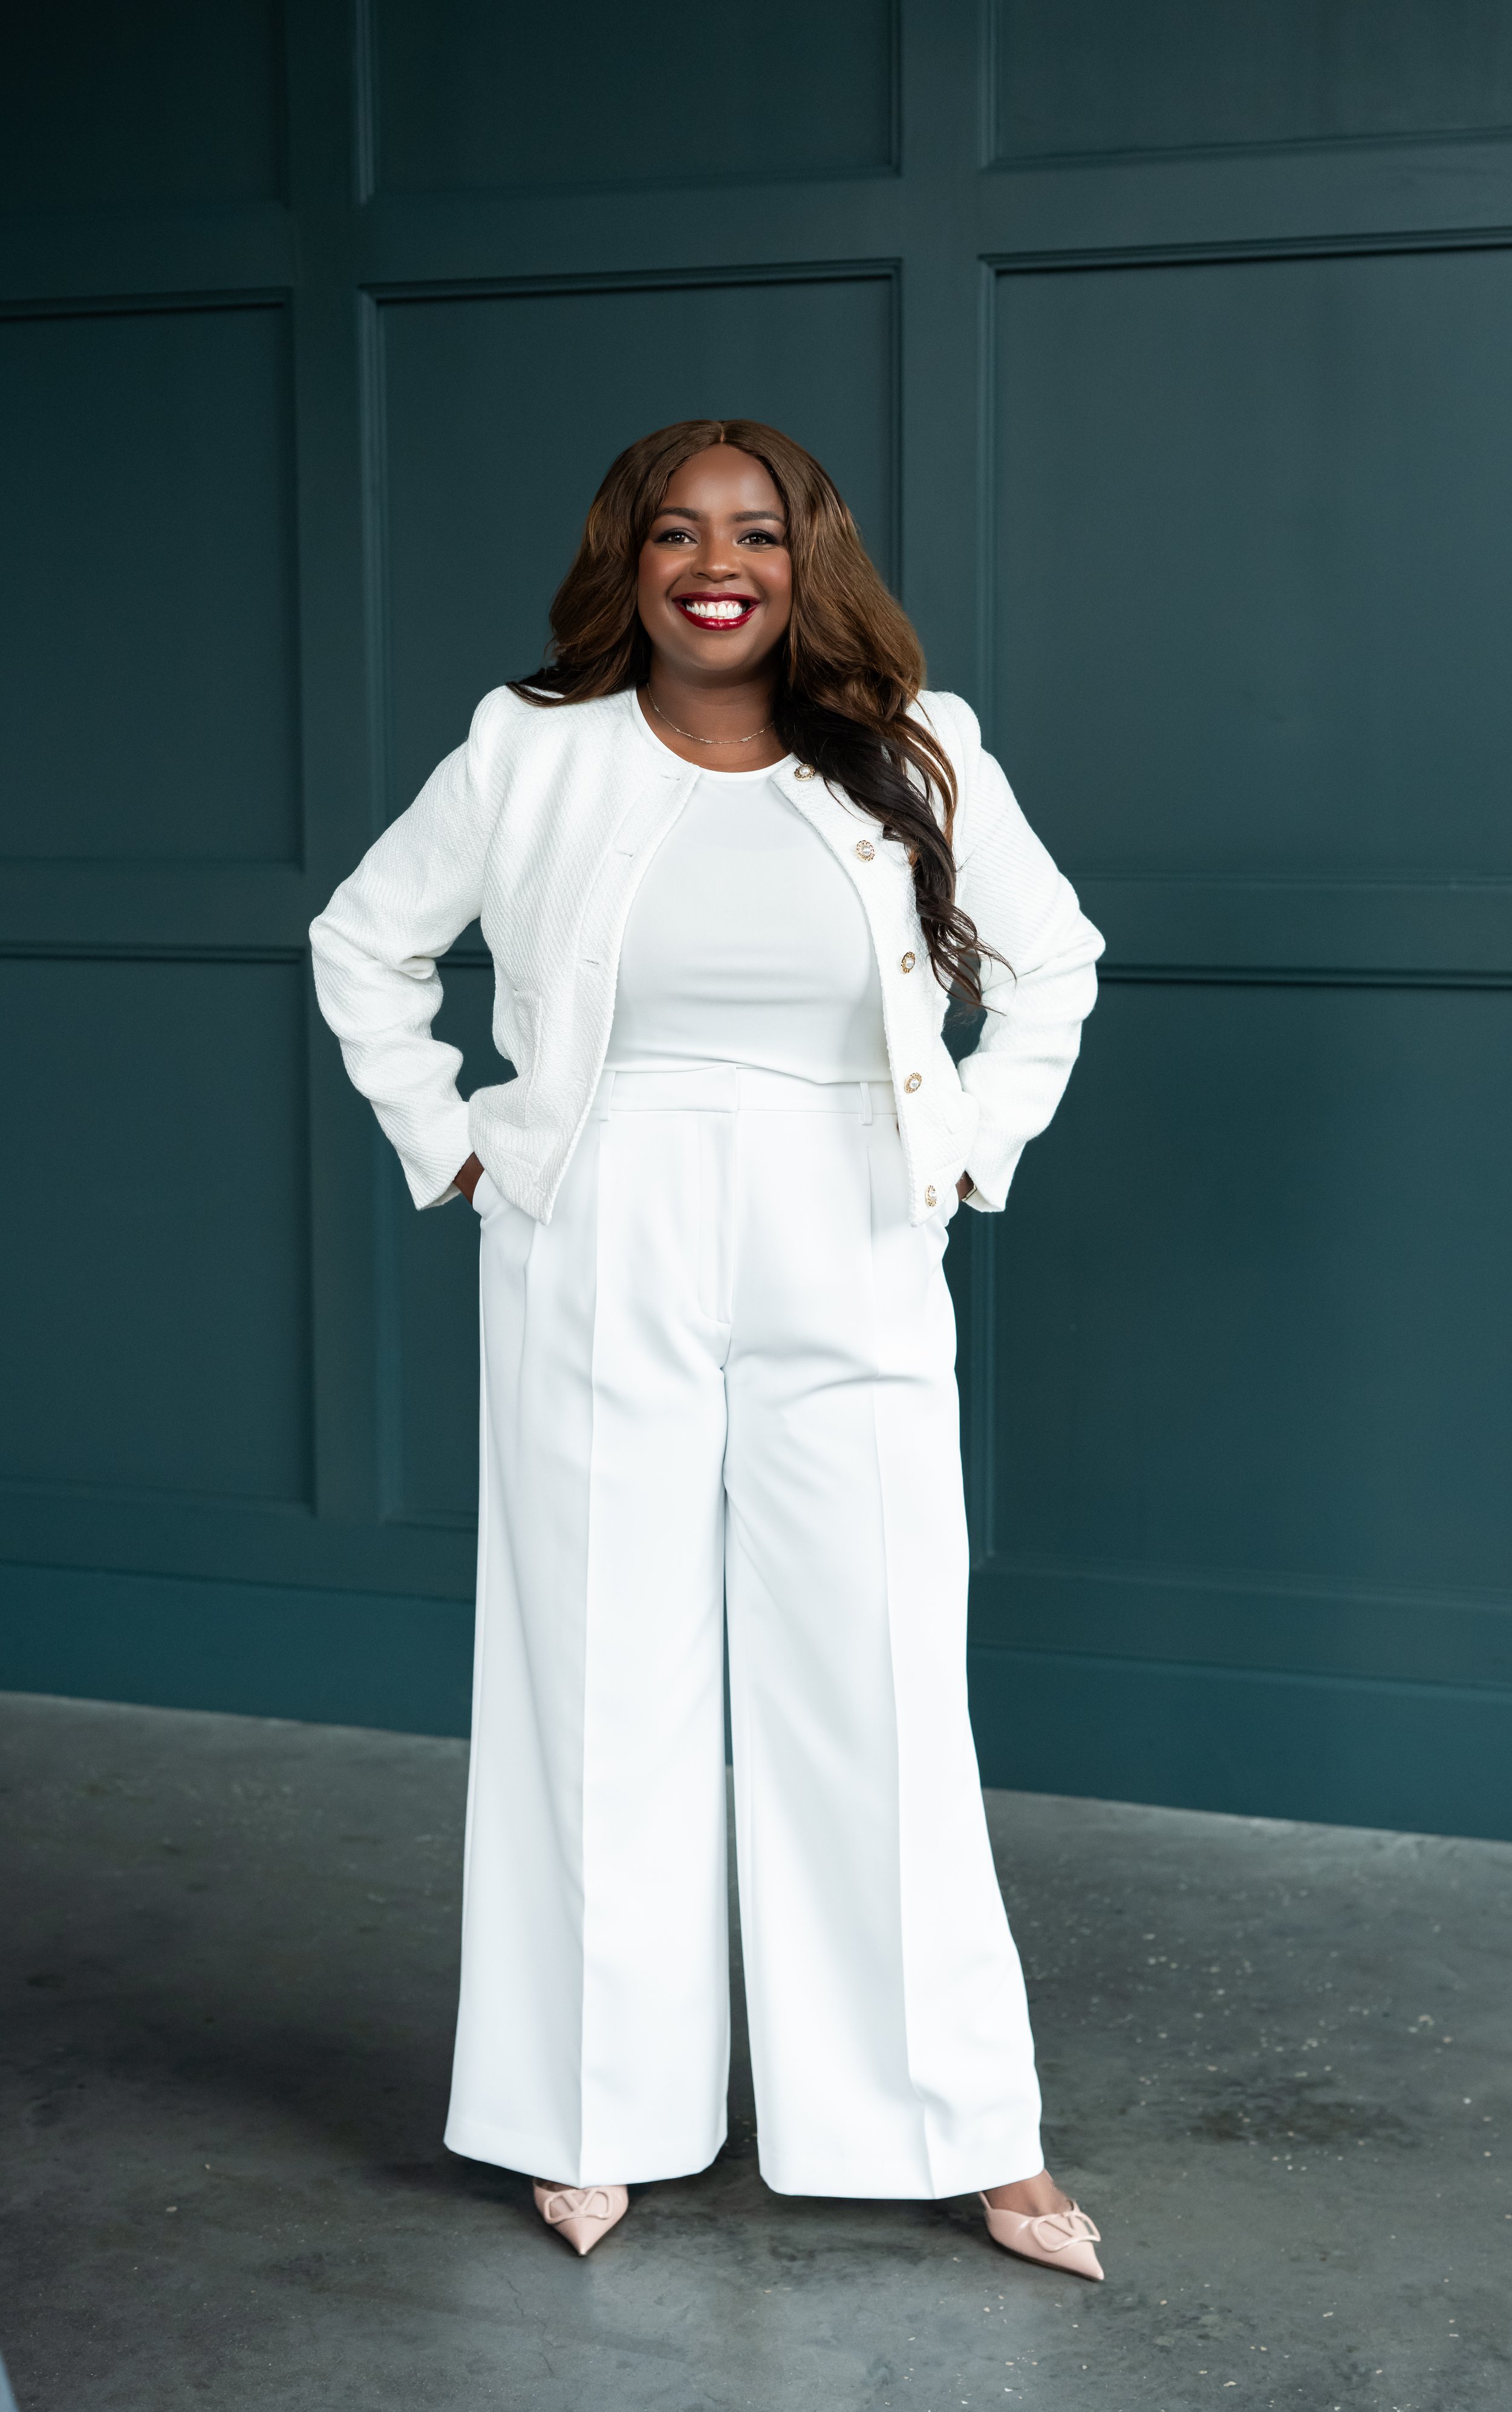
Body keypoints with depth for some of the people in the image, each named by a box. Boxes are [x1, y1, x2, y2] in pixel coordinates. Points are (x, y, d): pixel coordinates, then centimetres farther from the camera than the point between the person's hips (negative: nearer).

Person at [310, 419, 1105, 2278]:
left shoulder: (918, 762, 2)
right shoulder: (528, 759, 0)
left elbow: (1052, 960, 16)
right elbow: (363, 944, 12)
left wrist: (973, 1151, 6)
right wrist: (447, 1144, 5)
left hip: (846, 1274, 1)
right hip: (600, 1269, 0)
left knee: (882, 1692, 4)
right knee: (603, 1684, 6)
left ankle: (968, 2132, 17)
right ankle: (599, 2120, 22)